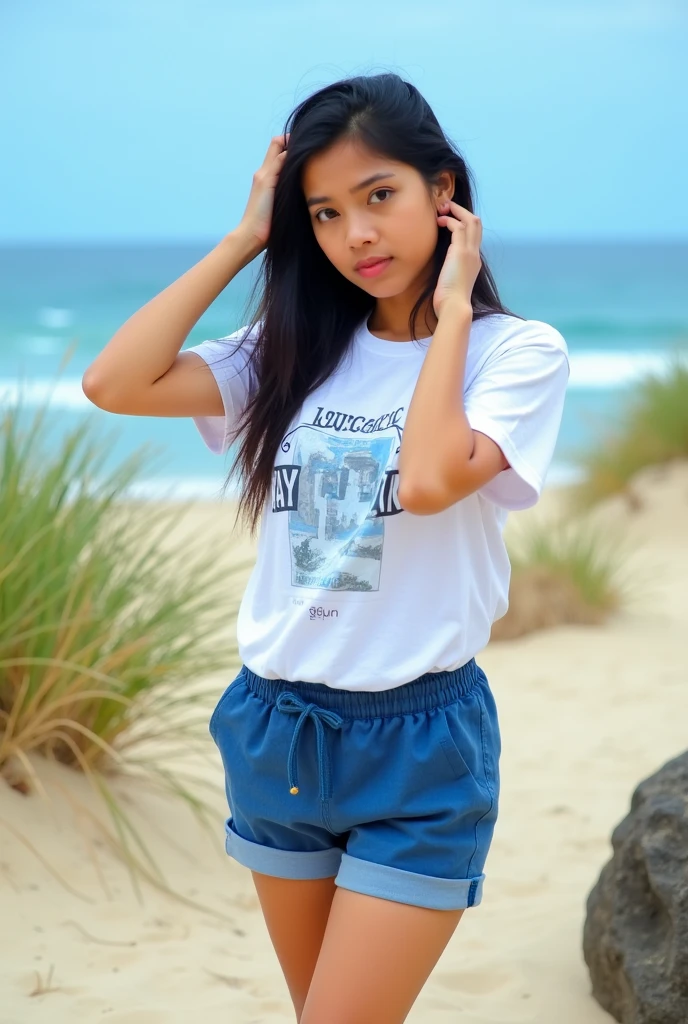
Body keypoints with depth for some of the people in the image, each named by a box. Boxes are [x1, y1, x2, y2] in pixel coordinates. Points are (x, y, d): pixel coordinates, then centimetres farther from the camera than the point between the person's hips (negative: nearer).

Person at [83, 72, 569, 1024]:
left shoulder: (518, 350, -8)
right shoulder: (294, 348, 5)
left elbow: (428, 480, -27)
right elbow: (115, 383, -8)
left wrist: (450, 308, -15)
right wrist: (245, 240, -4)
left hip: (420, 741, -5)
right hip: (275, 726, 5)